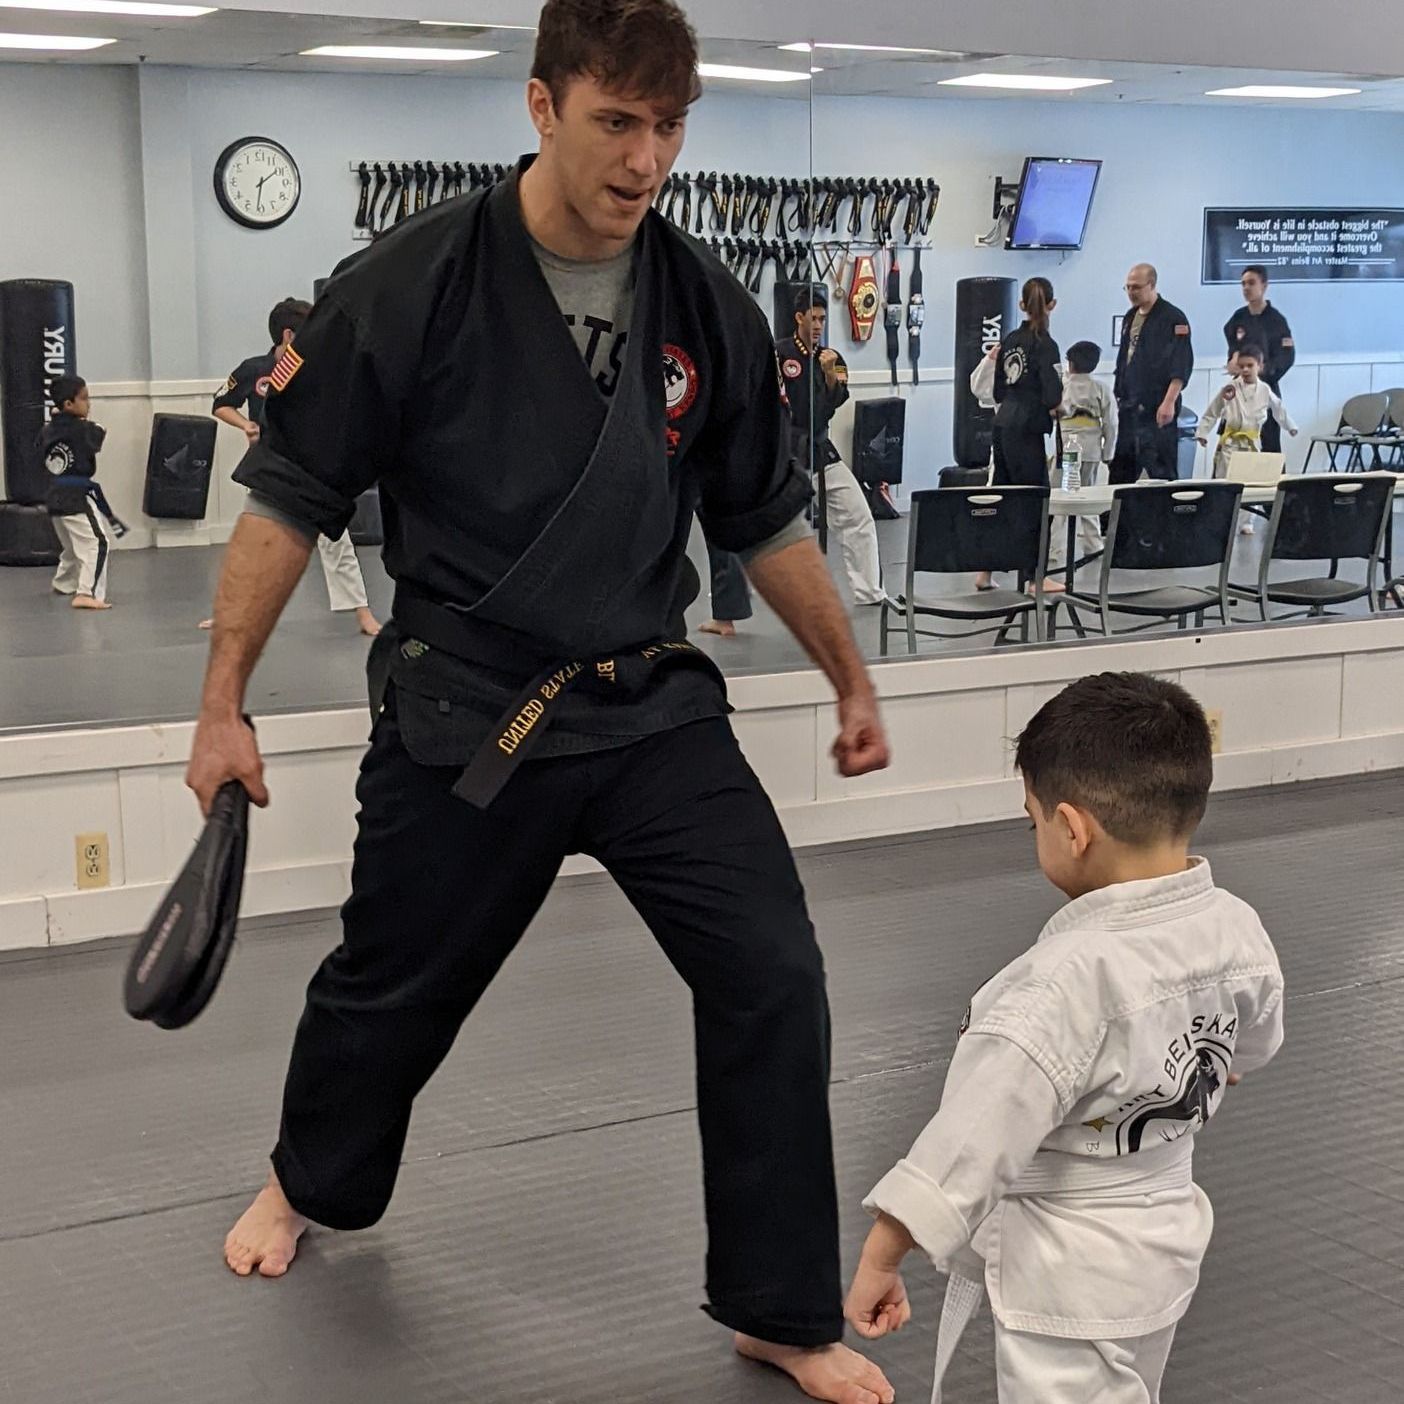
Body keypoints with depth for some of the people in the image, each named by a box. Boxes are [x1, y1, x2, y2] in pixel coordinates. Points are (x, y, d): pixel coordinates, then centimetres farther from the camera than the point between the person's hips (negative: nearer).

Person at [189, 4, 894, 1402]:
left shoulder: (705, 307, -3)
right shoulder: (412, 283, -14)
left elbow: (765, 517, 11)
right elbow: (291, 496, -6)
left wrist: (851, 679, 18)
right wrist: (222, 708, -4)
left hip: (651, 705, 3)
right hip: (462, 714, -2)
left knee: (769, 975, -7)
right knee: (391, 985, 15)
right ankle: (312, 1183, 50)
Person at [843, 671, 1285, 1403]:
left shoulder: (1071, 979, -33)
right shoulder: (1237, 929, -9)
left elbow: (977, 1133, -32)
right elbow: (1253, 1043, 13)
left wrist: (880, 1258, -23)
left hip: (1067, 1274, -8)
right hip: (1168, 1241, 8)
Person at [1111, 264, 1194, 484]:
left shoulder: (1173, 319, -9)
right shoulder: (1130, 317, 16)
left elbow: (1181, 366, -16)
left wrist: (1169, 402, -24)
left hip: (1156, 408, -8)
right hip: (1129, 407, 8)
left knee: (1161, 471, -7)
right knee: (1120, 472, 10)